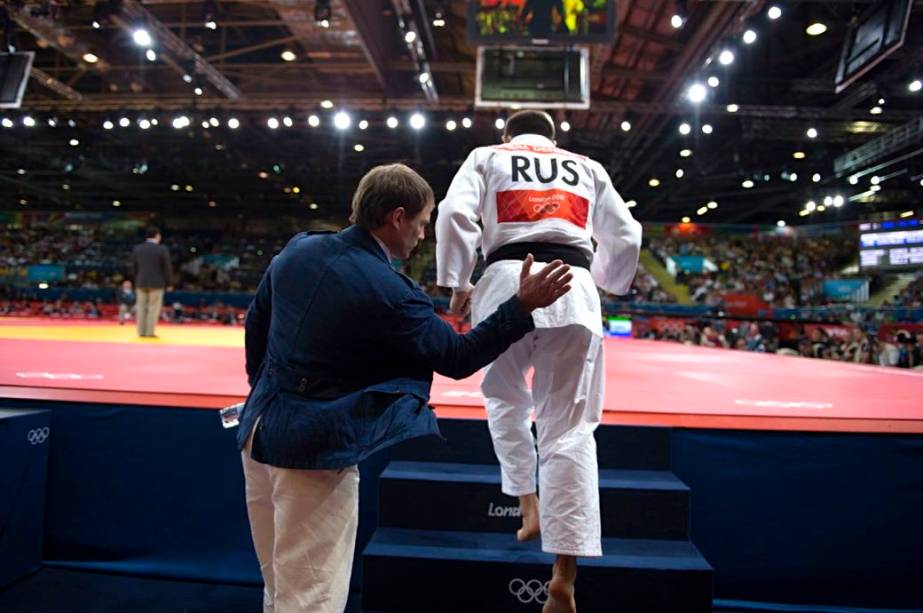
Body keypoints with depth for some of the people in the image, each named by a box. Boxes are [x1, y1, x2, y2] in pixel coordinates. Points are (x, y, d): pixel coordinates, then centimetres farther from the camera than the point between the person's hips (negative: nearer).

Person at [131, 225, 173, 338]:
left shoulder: (137, 248, 6)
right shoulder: (162, 249, -8)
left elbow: (134, 267, 10)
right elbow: (167, 268, -7)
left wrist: (137, 281, 19)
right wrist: (169, 283, 1)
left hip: (141, 282, 4)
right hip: (157, 283, -4)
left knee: (141, 308, 8)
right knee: (153, 308, -1)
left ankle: (141, 332, 9)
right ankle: (150, 332, -3)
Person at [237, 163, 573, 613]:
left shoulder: (297, 250, 2)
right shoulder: (390, 293, -20)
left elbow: (256, 322, 14)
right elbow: (457, 358, -9)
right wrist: (522, 305, -8)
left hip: (262, 432, 8)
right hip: (318, 447, -8)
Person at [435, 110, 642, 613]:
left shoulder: (486, 157, 20)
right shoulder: (588, 168, 26)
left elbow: (455, 215, 1)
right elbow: (625, 237, 21)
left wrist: (456, 284, 8)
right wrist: (603, 282, 37)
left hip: (507, 281, -1)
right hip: (573, 288, 2)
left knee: (506, 400, 24)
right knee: (569, 426, 1)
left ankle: (529, 504, 18)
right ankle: (564, 573, -3)